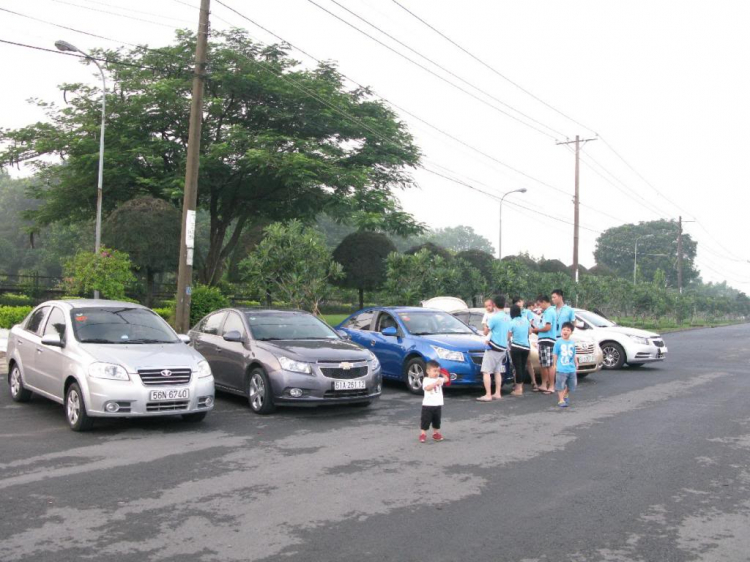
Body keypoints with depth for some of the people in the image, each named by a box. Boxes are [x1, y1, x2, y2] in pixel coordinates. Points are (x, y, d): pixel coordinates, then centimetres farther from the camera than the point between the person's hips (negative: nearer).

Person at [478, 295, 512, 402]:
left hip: (493, 347, -8)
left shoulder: (494, 317, -15)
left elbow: (486, 332, -10)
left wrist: (486, 323, 7)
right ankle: (497, 393, 18)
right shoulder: (508, 318, 9)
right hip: (503, 348, 8)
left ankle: (488, 395, -14)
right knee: (497, 371, 17)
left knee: (486, 371, -8)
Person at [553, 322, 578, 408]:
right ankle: (561, 400, 2)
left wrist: (576, 363, 14)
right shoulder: (558, 342, -6)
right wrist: (554, 365, -5)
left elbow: (574, 355, 16)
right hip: (561, 369, -5)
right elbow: (555, 355, -3)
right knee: (561, 385, -4)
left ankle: (566, 395, 38)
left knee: (571, 384, 15)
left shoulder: (572, 343, 7)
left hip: (572, 369, 5)